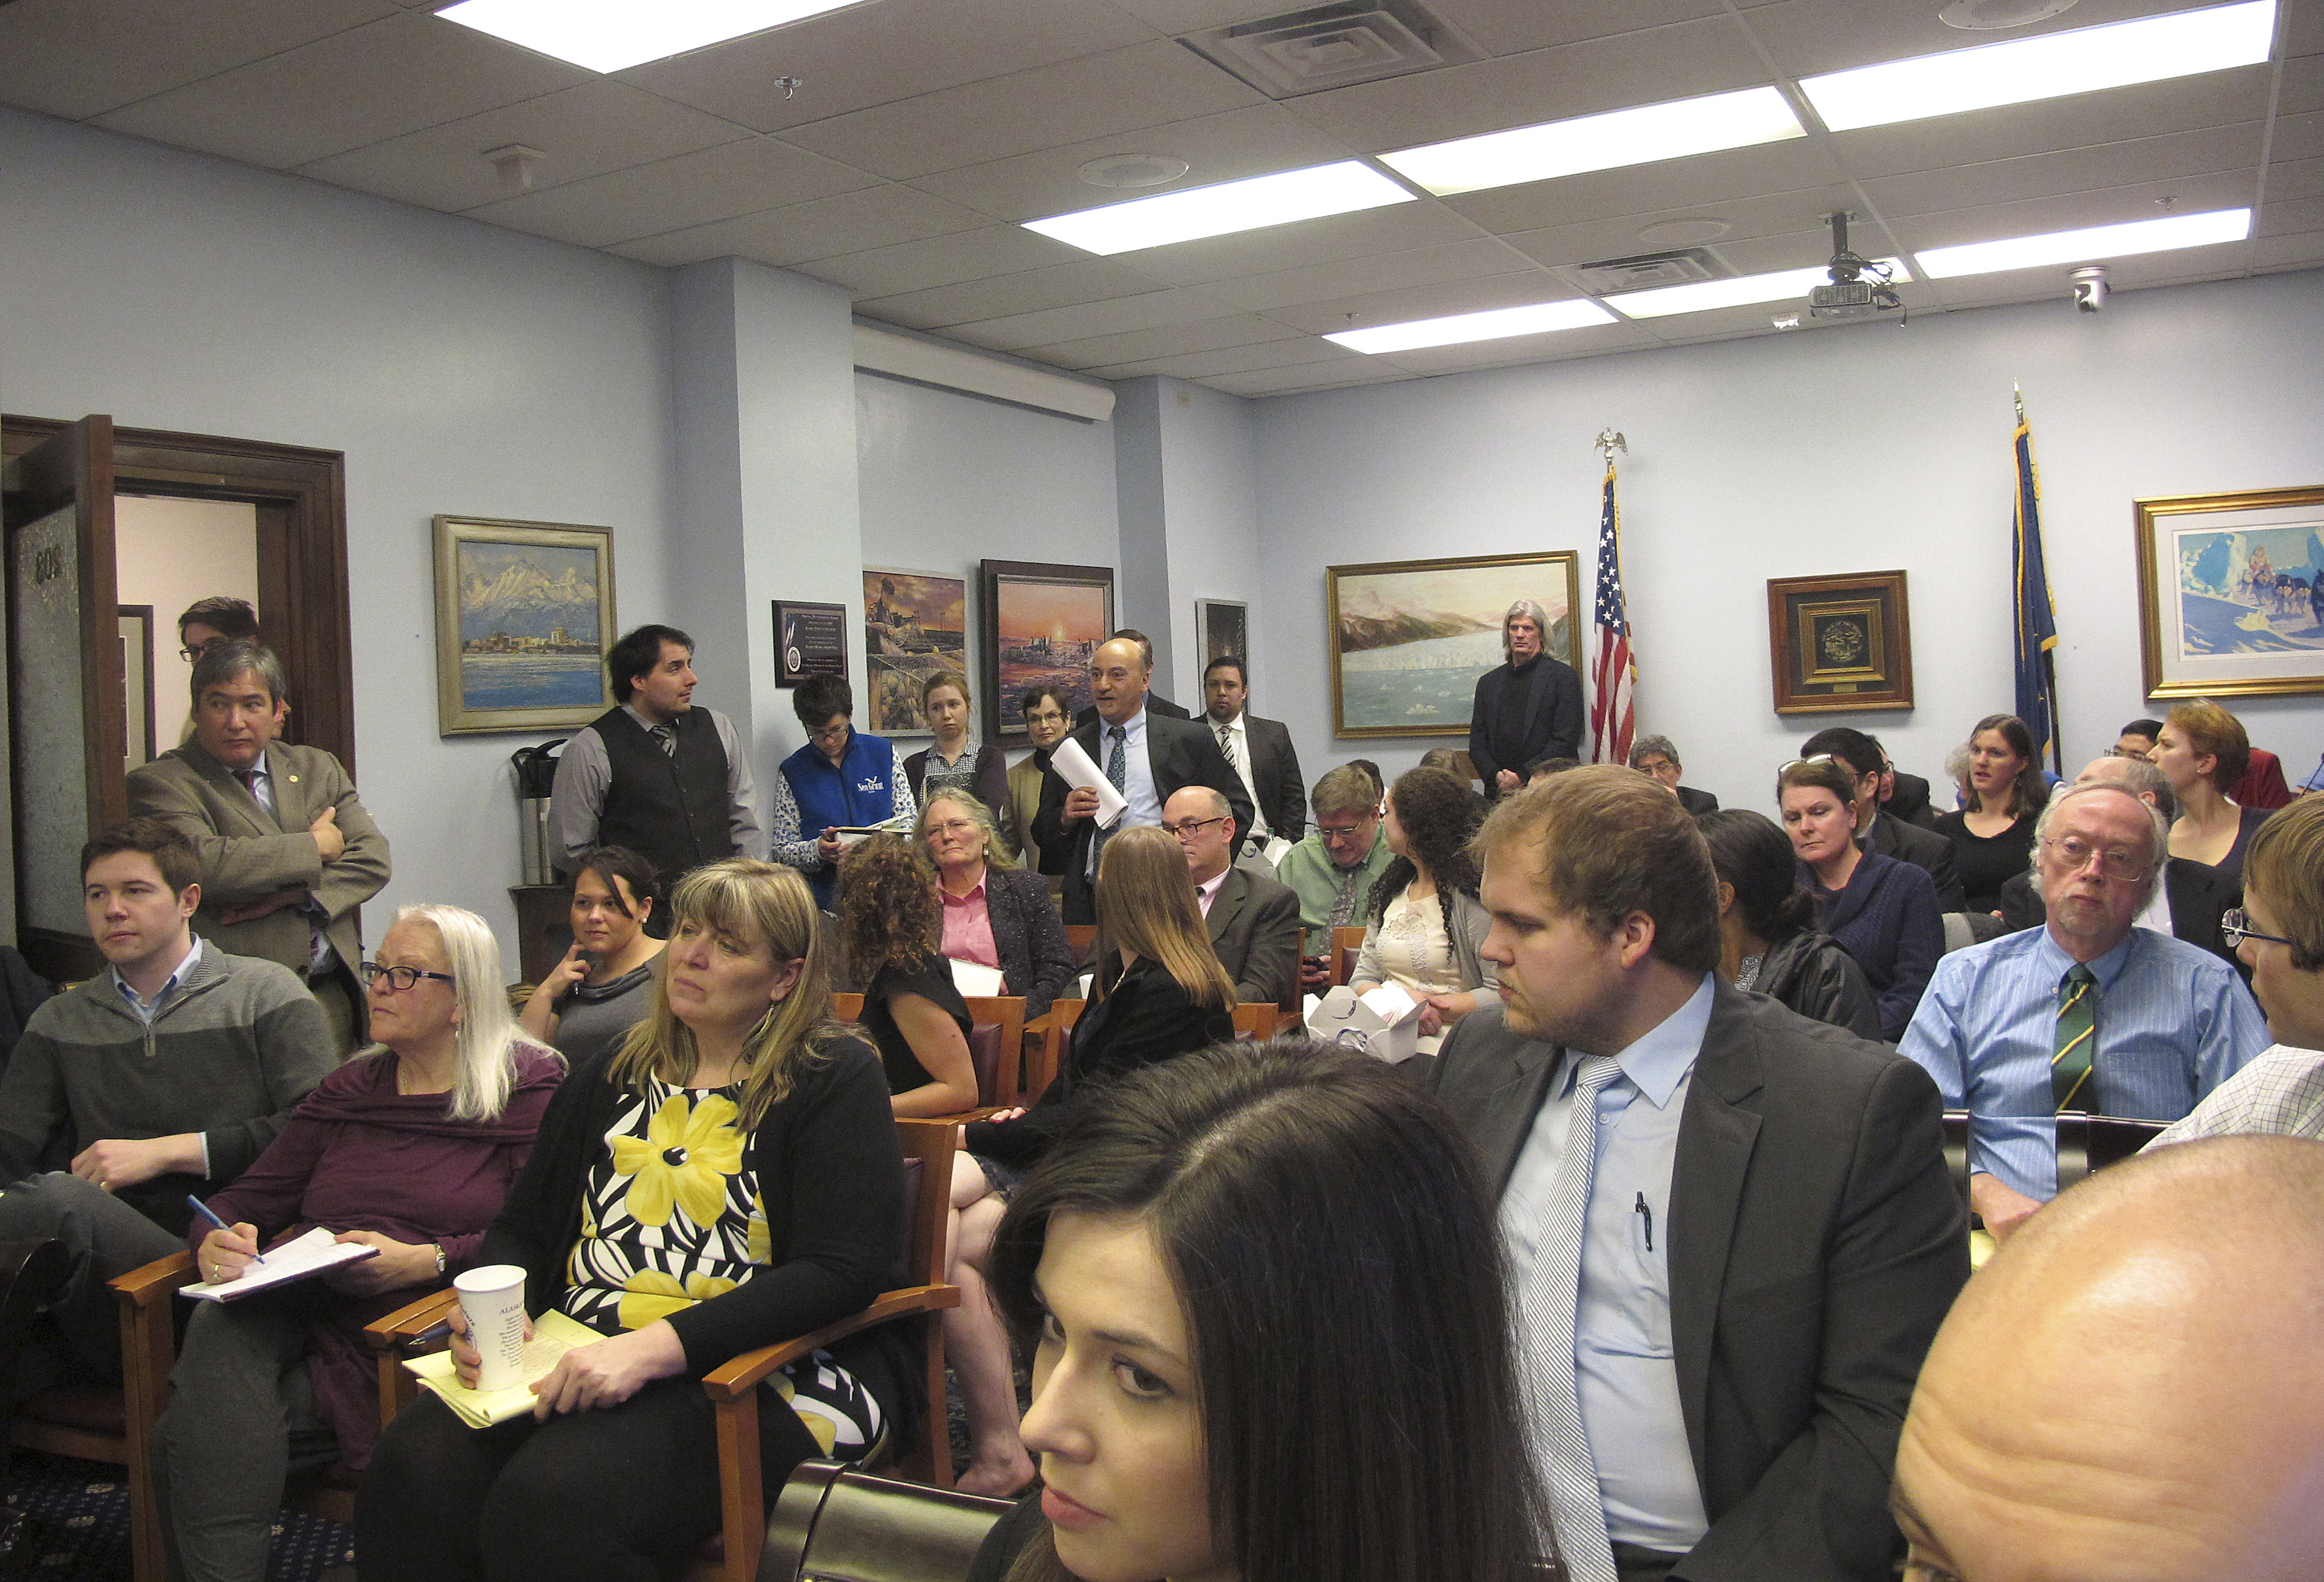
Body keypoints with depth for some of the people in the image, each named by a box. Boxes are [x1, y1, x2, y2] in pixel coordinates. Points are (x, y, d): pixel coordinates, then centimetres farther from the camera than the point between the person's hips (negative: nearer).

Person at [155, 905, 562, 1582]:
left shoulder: (527, 1087, 2)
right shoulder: (347, 1090, 20)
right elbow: (248, 1200, 16)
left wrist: (425, 1260, -18)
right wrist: (216, 1242, -5)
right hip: (302, 1313, 6)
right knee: (216, 1324, -27)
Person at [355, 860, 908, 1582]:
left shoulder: (837, 1080, -1)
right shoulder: (614, 1076, 19)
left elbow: (839, 1272, -12)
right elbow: (522, 1227, 23)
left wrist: (655, 1347, -21)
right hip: (579, 1356, 5)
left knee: (554, 1501, -31)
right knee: (414, 1469, -24)